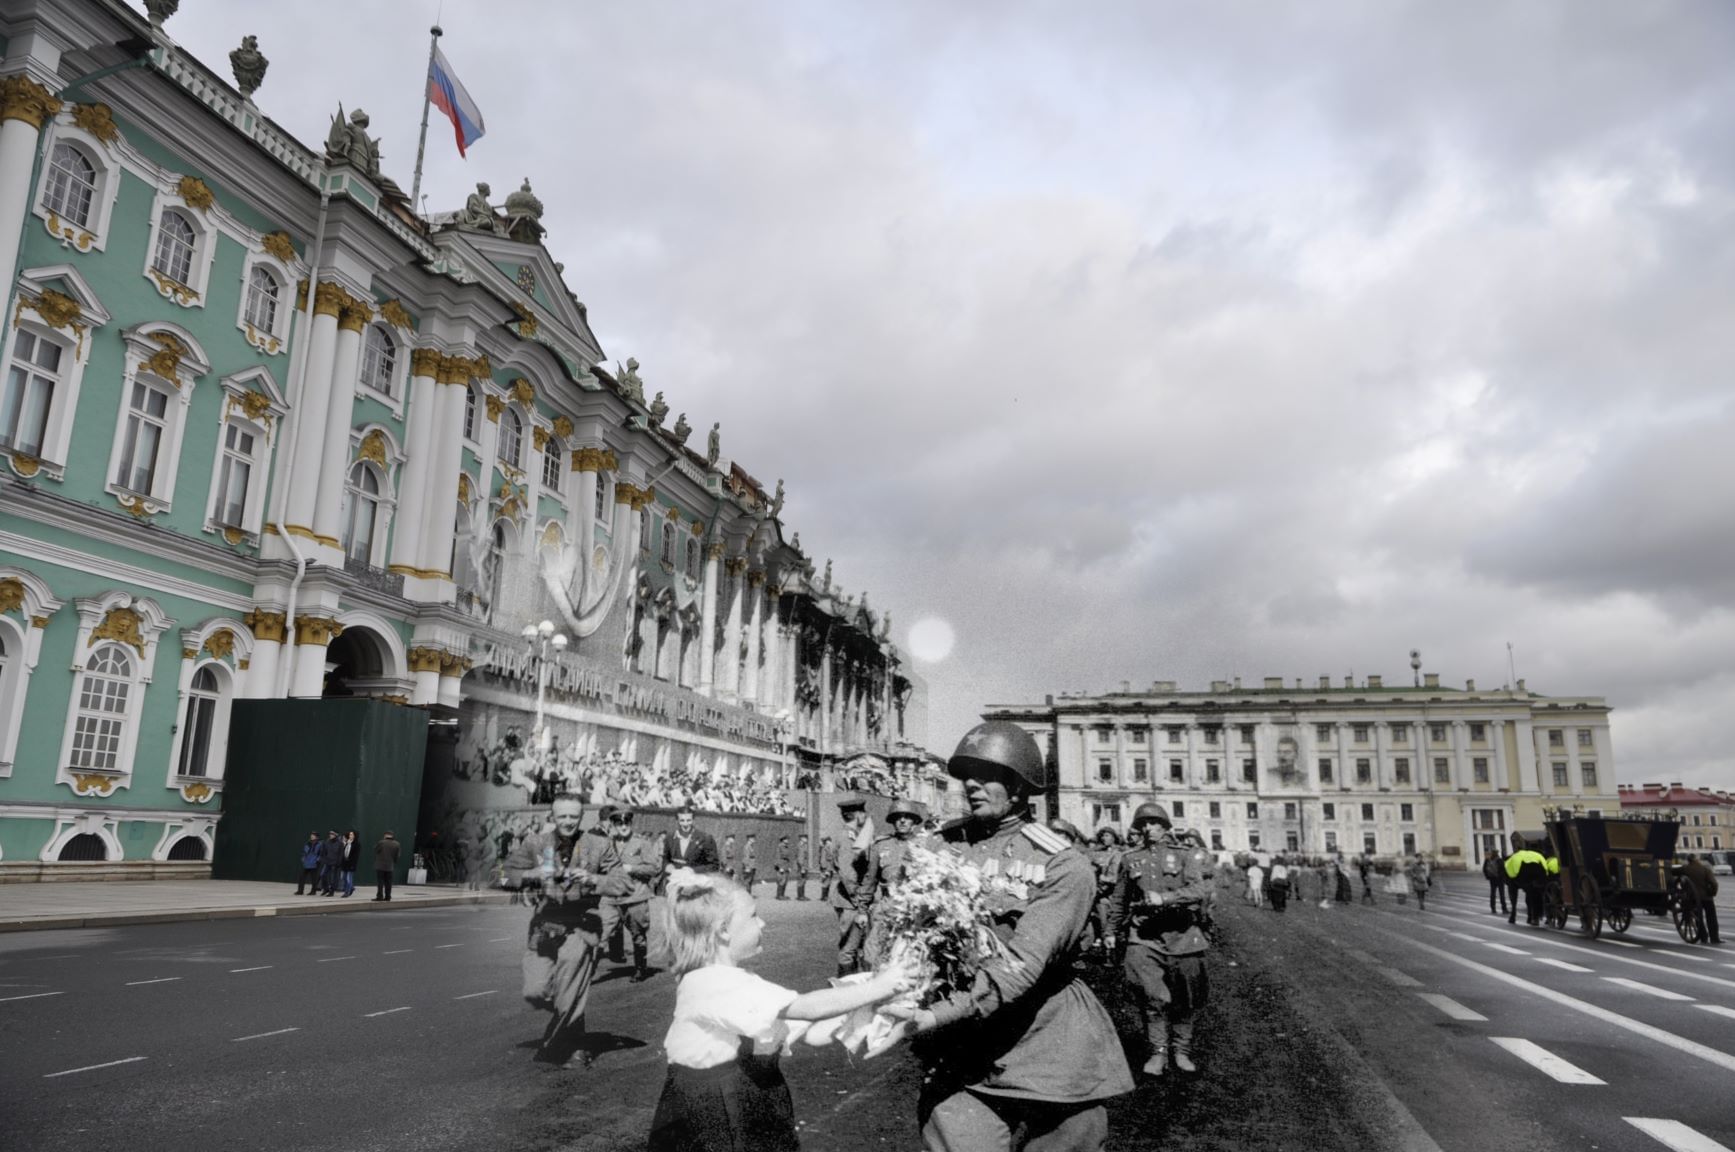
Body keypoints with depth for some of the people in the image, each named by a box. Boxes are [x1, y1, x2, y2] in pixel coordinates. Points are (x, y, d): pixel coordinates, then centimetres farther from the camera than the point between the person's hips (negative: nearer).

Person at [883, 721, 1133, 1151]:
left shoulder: (1062, 866, -10)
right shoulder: (939, 847, 0)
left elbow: (1023, 963, -21)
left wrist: (939, 1016, -30)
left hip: (1052, 1063, -1)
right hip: (961, 1064, 2)